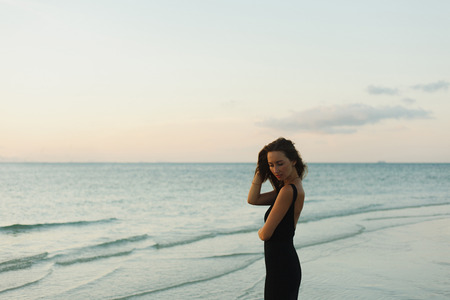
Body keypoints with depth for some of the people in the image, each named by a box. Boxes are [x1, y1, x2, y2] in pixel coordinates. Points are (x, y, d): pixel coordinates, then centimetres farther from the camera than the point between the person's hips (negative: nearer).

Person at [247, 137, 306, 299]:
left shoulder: (289, 191, -20)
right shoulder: (294, 187, 9)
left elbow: (266, 234, -17)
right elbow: (253, 199, 8)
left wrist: (260, 232, 6)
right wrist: (260, 171, 3)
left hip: (281, 267, -10)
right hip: (287, 263, 10)